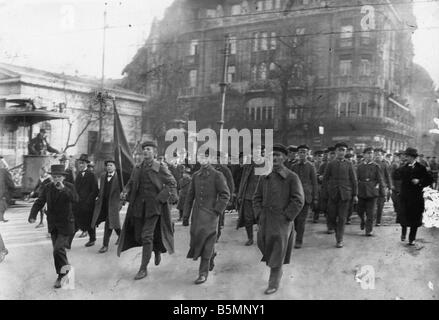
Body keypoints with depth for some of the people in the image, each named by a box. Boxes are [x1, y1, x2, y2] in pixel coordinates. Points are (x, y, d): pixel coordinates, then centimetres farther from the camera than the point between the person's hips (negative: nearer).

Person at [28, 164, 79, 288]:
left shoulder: (69, 187, -10)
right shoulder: (48, 188, 1)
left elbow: (75, 199, -28)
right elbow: (39, 202, 0)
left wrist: (63, 188, -36)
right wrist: (32, 216, -15)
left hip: (65, 224, -5)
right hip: (53, 224, 5)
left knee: (58, 249, -14)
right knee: (58, 249, 13)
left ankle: (62, 276, 4)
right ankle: (66, 269, 33)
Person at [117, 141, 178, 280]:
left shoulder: (160, 168, -2)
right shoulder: (137, 169, 10)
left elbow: (172, 183, 5)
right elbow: (130, 184, 18)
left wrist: (171, 195, -12)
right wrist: (125, 192, -2)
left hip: (154, 206, -5)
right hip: (138, 206, 5)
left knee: (146, 236, -10)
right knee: (138, 236, 9)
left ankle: (143, 268, 1)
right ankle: (157, 250, 38)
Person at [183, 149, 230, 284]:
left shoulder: (217, 175, -4)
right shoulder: (195, 176, 11)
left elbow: (225, 195, -6)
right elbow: (190, 196, 13)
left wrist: (217, 211, -13)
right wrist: (186, 215, 10)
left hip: (210, 214, -5)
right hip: (197, 214, 5)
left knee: (206, 243, -7)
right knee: (196, 238, 9)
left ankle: (203, 273, 1)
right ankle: (211, 256, 38)